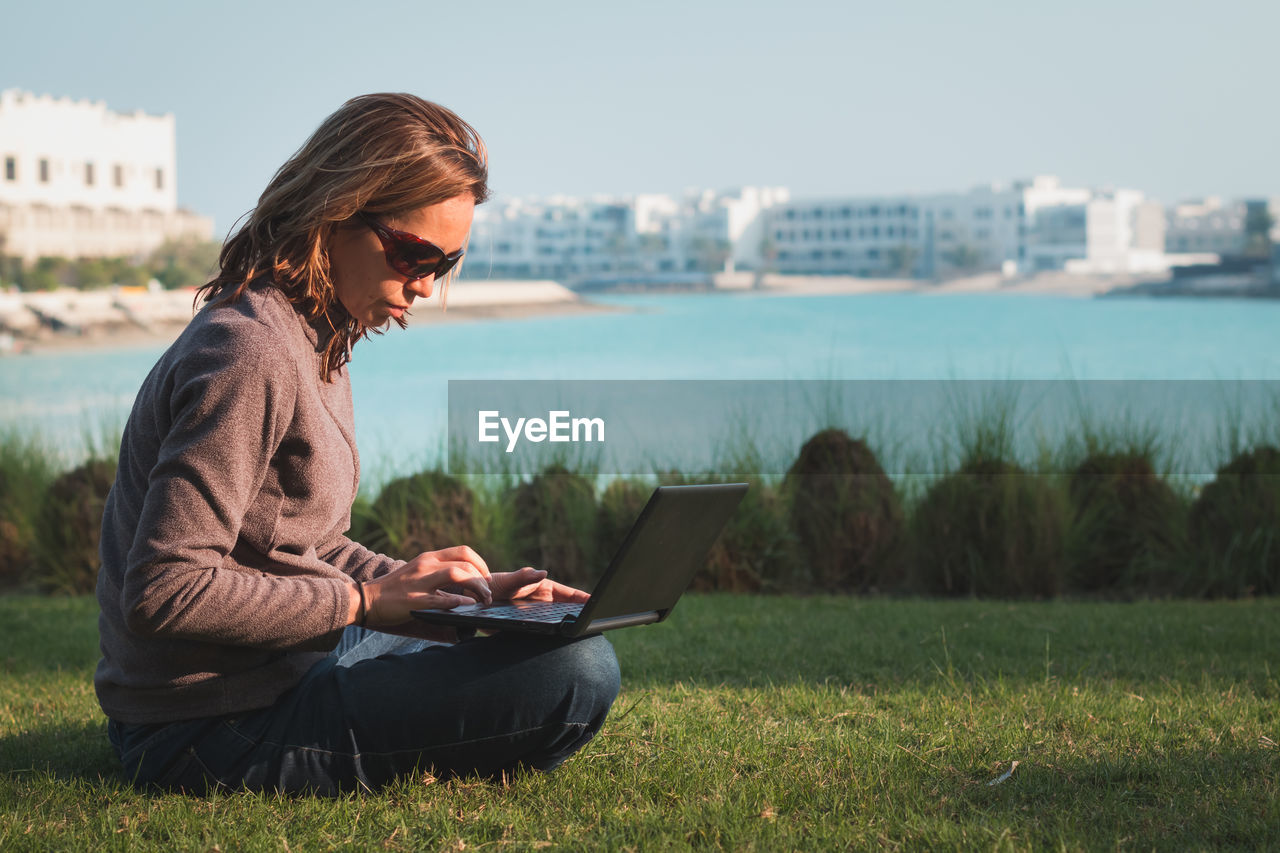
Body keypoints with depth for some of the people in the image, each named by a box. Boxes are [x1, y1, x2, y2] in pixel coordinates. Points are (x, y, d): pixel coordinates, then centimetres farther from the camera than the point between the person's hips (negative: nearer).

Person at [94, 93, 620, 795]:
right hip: (214, 731, -10)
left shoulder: (318, 343, 12)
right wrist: (366, 598, -20)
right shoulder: (249, 355, -21)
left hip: (285, 664, 10)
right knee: (578, 672, -22)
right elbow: (163, 592, -26)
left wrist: (460, 594, 3)